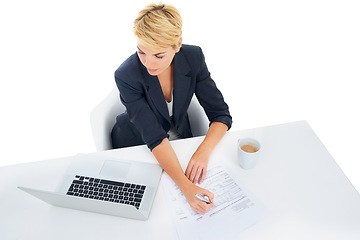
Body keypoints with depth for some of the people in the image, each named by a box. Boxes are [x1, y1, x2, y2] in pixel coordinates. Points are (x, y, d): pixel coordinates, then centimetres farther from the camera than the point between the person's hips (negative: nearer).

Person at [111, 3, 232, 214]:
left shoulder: (193, 58, -19)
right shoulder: (126, 75, -29)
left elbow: (221, 114, -17)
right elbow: (155, 138, -32)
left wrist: (203, 151, -34)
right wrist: (186, 187, -43)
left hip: (180, 138, 3)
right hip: (136, 146, -2)